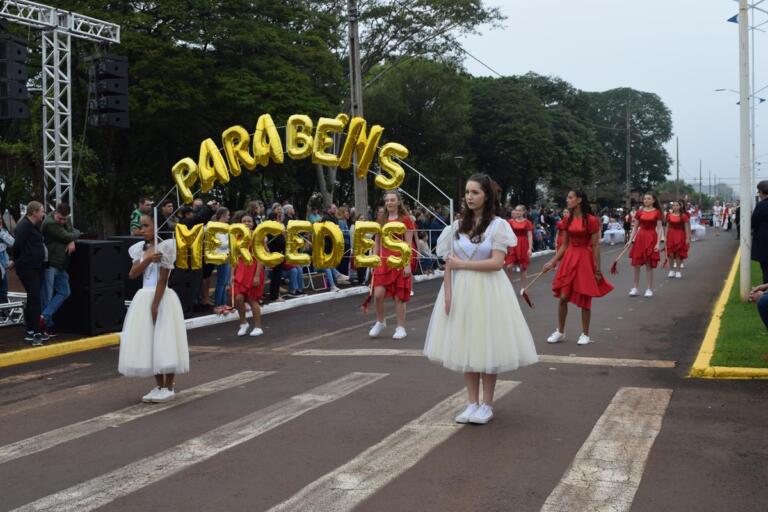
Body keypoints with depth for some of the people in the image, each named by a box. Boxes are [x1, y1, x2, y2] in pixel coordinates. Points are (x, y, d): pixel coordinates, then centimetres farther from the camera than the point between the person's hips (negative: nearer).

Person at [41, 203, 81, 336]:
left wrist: (72, 241, -6)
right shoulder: (49, 224, -18)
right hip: (49, 264, -8)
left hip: (60, 265, 8)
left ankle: (45, 316, 9)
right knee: (47, 295, -1)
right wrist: (77, 233, 4)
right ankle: (48, 325, 6)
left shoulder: (67, 220, 9)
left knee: (64, 292, 7)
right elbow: (68, 236, -18)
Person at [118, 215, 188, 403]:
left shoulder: (165, 247, -9)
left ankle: (169, 388, 5)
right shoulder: (141, 249, 11)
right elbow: (132, 274, 0)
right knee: (148, 344, 9)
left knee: (164, 342, -4)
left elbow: (163, 279, -13)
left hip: (162, 298, -7)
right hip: (143, 297, 7)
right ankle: (159, 386, 19)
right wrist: (147, 259, -16)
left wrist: (155, 305, -17)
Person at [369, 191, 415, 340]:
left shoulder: (405, 220, -4)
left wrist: (408, 264, -12)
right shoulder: (381, 220, 10)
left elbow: (408, 244, -7)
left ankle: (401, 328, 12)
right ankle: (380, 322, 15)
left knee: (399, 297, 1)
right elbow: (377, 242, 14)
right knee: (378, 294, -8)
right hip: (383, 262, 4)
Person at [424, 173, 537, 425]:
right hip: (461, 290, 4)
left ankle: (487, 405, 13)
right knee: (466, 346, 7)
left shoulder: (497, 224, -4)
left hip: (487, 291, -4)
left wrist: (462, 264, -11)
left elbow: (497, 262, -13)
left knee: (487, 346, 2)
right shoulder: (457, 226, 7)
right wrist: (447, 293, -5)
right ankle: (472, 403, 17)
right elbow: (449, 264, 5)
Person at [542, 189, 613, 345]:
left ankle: (585, 335, 16)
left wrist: (597, 269, -11)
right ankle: (560, 332, 18)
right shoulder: (568, 219, 7)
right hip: (568, 258, 5)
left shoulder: (591, 220, -11)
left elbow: (595, 246, -10)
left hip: (585, 260, -5)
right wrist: (553, 261, 7)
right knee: (563, 297, 4)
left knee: (584, 300, 3)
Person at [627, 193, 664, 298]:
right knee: (636, 264, 3)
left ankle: (649, 289, 10)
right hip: (640, 238, 3)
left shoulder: (657, 212, -2)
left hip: (651, 238, -3)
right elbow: (635, 227, 9)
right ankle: (634, 288, 11)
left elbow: (659, 228, -4)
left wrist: (658, 243, -12)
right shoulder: (639, 212, 5)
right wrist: (630, 240, 2)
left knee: (649, 265, 1)